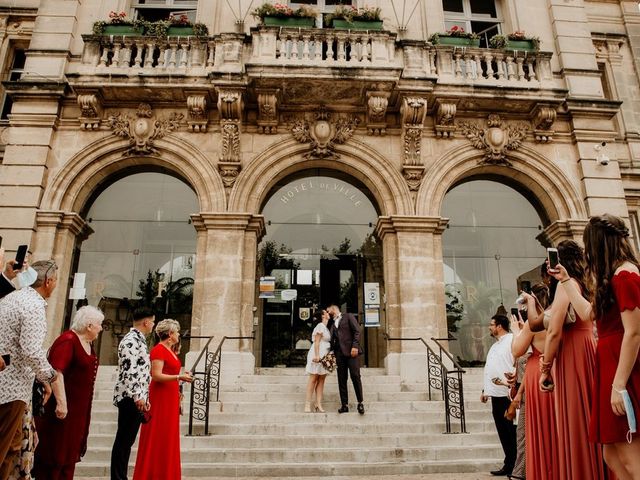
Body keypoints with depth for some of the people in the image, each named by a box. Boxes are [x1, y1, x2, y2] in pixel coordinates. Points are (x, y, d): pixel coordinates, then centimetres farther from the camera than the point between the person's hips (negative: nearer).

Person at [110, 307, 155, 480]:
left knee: (127, 440, 13)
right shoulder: (131, 340, -13)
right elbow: (129, 371, -21)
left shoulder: (139, 340, 17)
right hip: (130, 398, -9)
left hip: (137, 398, 9)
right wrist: (138, 396, -22)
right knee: (123, 440, -3)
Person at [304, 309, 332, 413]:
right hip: (317, 354, -8)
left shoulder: (326, 327, 18)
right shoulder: (320, 325, -9)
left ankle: (318, 404, 2)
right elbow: (317, 341, -14)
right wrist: (317, 355, -21)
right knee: (313, 378, -6)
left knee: (321, 379, 2)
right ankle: (307, 403, -3)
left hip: (324, 355, 8)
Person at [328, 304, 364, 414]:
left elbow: (357, 331, -3)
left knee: (355, 376, -10)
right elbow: (332, 340, 17)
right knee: (341, 380, 2)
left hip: (351, 351, -5)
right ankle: (344, 405, 6)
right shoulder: (333, 325, 23)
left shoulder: (348, 317, 7)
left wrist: (355, 346, -14)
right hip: (339, 353, 6)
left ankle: (360, 403, 2)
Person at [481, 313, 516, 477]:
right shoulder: (495, 345, 20)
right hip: (496, 395, 9)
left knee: (512, 432, 0)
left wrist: (508, 381, -22)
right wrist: (485, 390, 22)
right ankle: (509, 465, 21)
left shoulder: (512, 340, -8)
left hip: (508, 395, -8)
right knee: (503, 432, 12)